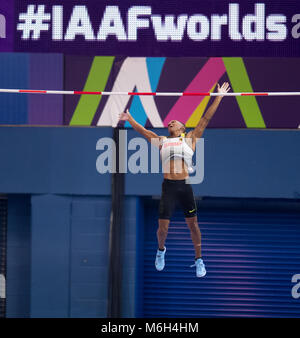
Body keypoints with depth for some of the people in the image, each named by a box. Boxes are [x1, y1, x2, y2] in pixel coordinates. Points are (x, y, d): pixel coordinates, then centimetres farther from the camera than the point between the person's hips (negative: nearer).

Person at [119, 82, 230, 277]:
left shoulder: (190, 139, 13)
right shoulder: (161, 141, 17)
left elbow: (206, 119, 12)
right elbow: (142, 130, 28)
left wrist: (219, 97, 11)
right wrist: (129, 118, 33)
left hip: (185, 186, -1)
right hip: (168, 186, 1)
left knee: (193, 224, 2)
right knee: (163, 228, 0)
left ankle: (199, 259, 16)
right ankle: (161, 250, 30)